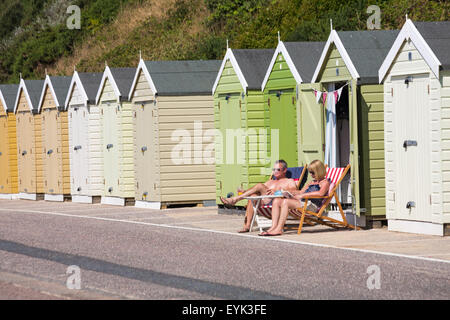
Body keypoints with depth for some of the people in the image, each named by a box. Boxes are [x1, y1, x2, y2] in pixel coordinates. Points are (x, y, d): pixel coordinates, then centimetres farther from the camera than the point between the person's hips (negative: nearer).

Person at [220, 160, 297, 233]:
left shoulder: (289, 181, 20)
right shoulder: (270, 182, 37)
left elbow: (293, 191, -3)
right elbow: (255, 190, 25)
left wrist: (276, 191, -17)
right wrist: (245, 191, 4)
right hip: (264, 202, 5)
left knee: (260, 186, -22)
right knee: (253, 196, -28)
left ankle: (234, 199, -20)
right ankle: (247, 226, -33)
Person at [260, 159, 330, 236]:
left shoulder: (325, 182, 3)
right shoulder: (312, 183, 31)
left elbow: (320, 193, -18)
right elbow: (300, 192, 32)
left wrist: (303, 195, -19)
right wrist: (288, 192, 13)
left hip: (312, 205, -9)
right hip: (302, 202, 9)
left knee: (286, 201, -31)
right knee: (276, 201, -7)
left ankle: (279, 229, -35)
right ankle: (273, 226, -21)